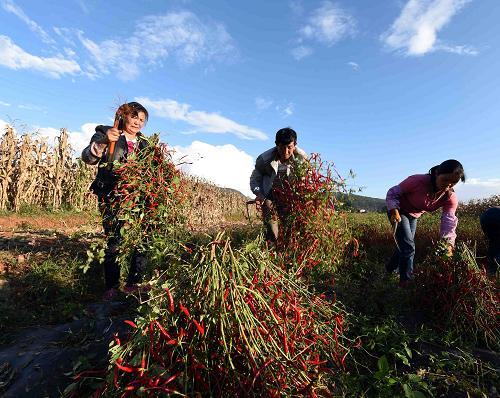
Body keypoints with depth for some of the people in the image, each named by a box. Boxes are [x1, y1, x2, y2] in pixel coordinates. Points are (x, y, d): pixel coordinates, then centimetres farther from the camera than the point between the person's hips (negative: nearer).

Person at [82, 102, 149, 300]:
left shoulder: (143, 144, 18)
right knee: (113, 241, -3)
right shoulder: (106, 132, 5)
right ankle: (111, 286, 13)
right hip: (111, 198, -3)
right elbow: (88, 157, -10)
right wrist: (103, 141, -27)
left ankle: (134, 283, 11)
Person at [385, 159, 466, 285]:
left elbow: (449, 222, -27)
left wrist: (449, 243, -43)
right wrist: (394, 210, -40)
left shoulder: (451, 198, -19)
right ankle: (406, 281, 3)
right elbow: (392, 192, -24)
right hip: (398, 211, -6)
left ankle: (389, 269, 42)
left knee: (404, 245, 17)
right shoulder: (418, 181, -34)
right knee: (408, 246, -13)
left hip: (414, 216, 6)